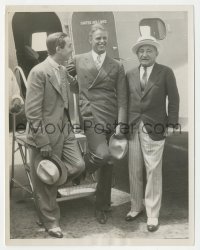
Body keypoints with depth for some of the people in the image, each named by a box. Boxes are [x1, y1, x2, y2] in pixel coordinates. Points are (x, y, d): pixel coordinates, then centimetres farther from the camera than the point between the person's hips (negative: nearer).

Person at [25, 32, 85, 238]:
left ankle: (50, 184, 27)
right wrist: (43, 142, -19)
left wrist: (68, 126, 10)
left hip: (64, 130, 7)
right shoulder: (39, 72, -17)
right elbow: (32, 111, -19)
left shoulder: (63, 70, 9)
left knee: (78, 166, 3)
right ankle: (51, 222, 25)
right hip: (46, 134, -7)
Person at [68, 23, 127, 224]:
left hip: (111, 120, 3)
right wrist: (80, 92, 11)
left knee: (107, 165, 8)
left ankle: (102, 207, 25)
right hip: (91, 117, -2)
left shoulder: (117, 66, 9)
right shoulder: (78, 60, 7)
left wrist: (121, 124, -5)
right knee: (103, 156, -24)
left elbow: (122, 98, 3)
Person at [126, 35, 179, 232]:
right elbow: (126, 100, 10)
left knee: (153, 172, 1)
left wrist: (171, 124, -4)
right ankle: (136, 206, 28)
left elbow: (173, 100, 1)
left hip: (154, 128, -3)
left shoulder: (165, 72, 1)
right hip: (133, 128, 3)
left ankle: (152, 214, 14)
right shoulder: (130, 74, 9)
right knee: (134, 171, 10)